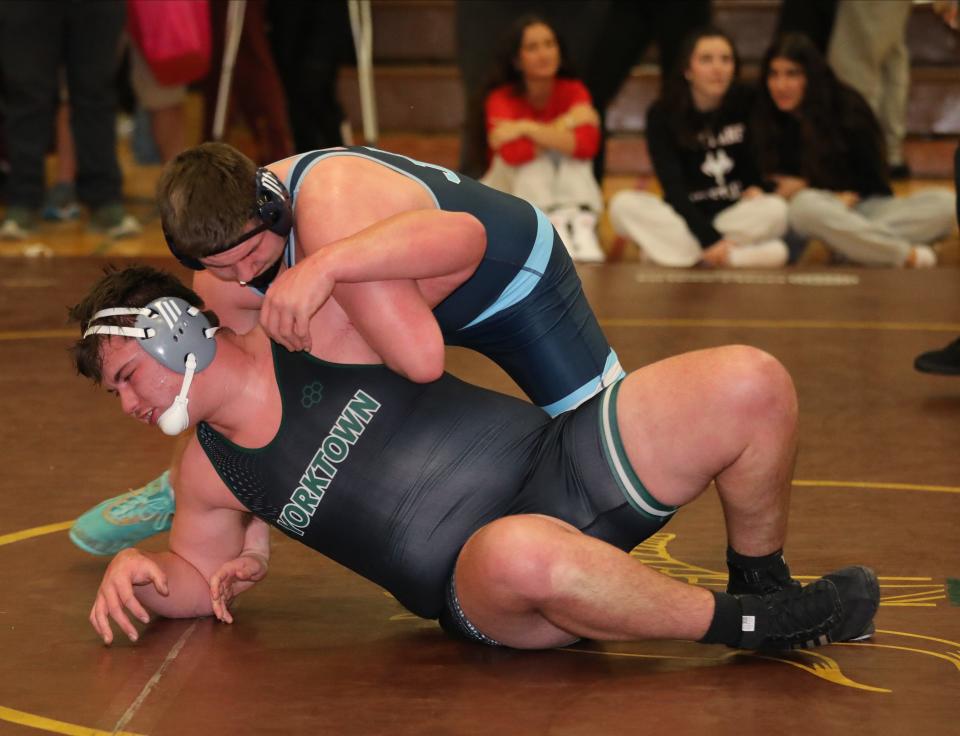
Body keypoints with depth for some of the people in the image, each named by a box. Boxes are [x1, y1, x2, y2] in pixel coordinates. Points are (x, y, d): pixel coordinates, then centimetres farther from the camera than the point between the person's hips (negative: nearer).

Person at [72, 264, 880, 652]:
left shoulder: (312, 323, 0)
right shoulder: (211, 474, 10)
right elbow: (198, 577, 26)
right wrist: (137, 569, 5)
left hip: (568, 463, 1)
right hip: (494, 585, 0)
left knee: (751, 383, -22)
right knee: (524, 553, -43)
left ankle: (762, 588, 5)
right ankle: (749, 627, -20)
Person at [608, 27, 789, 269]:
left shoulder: (746, 103, -3)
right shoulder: (662, 114, -7)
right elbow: (673, 186, -16)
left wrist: (754, 186, -11)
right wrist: (708, 237, -29)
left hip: (736, 213, 1)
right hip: (684, 217, -1)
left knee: (777, 209, -30)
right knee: (623, 205, -27)